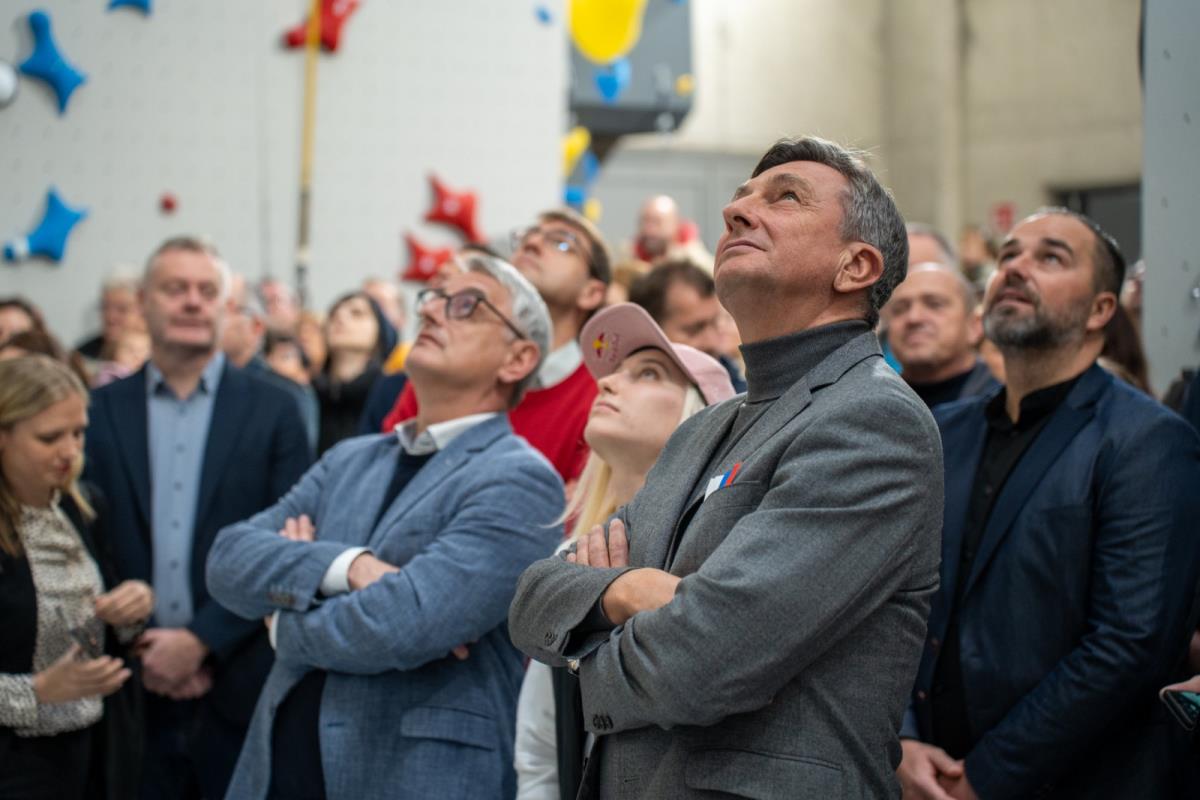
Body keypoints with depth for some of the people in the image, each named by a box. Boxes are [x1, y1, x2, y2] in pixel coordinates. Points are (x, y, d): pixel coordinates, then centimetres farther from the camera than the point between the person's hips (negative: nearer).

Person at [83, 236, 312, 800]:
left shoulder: (271, 410, 2)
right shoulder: (101, 412, 7)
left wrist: (201, 640, -9)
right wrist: (138, 647, -6)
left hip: (241, 686, -1)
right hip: (135, 686, 1)